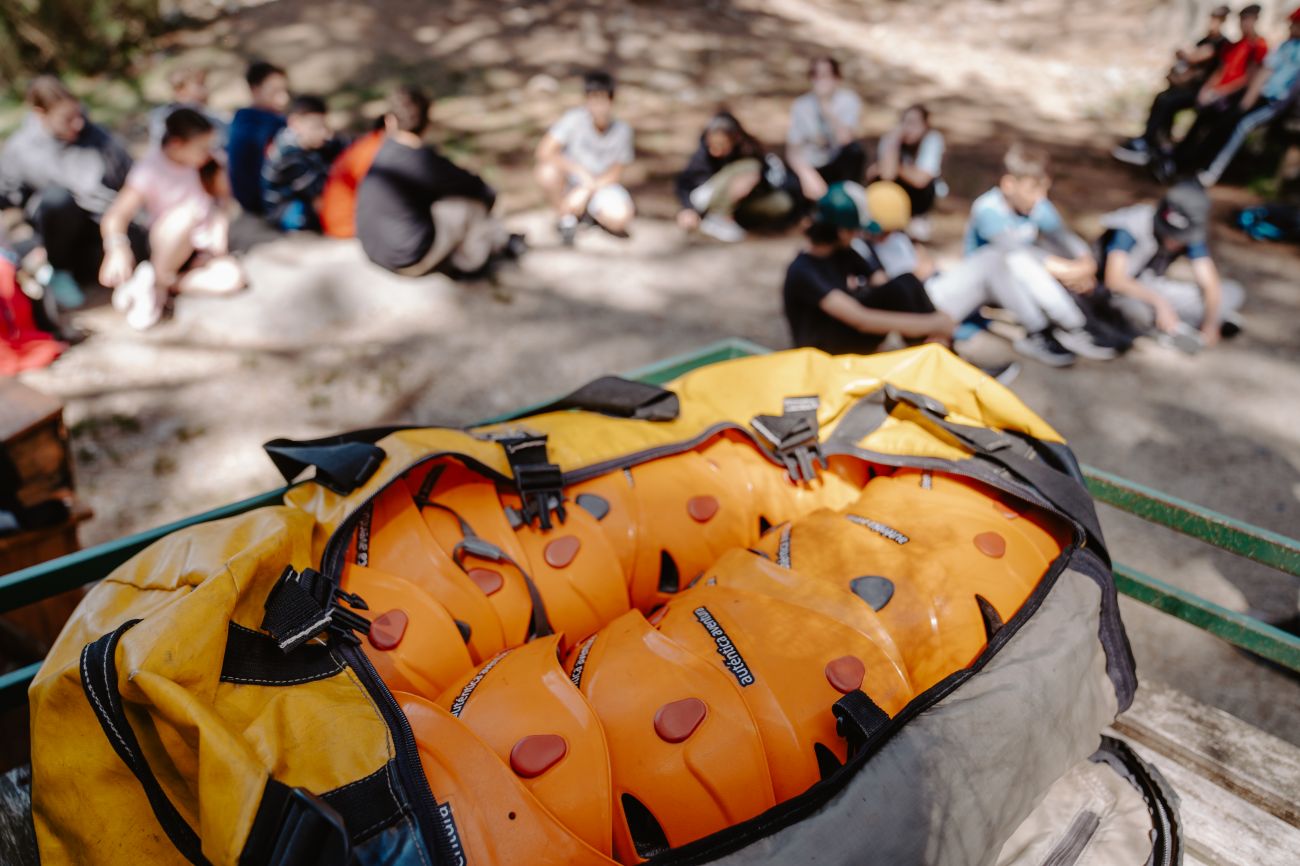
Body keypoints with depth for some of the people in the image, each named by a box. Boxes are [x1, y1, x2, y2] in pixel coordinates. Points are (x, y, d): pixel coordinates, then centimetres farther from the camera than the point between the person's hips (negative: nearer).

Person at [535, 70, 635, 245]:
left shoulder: (622, 130, -12)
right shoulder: (574, 118, -20)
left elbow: (615, 172, -7)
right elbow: (544, 151, -26)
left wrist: (586, 191, -20)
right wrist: (581, 172, -30)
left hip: (602, 185, 1)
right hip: (571, 181, 0)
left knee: (620, 218, -31)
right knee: (547, 171, -34)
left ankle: (593, 213, 6)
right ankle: (567, 217, -6)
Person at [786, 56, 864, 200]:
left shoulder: (848, 100, -12)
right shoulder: (801, 106, -10)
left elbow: (845, 139, -27)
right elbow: (793, 150, -14)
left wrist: (827, 108, -36)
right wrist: (807, 174, -33)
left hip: (840, 165, 0)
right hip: (813, 168, 1)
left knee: (855, 148, -30)